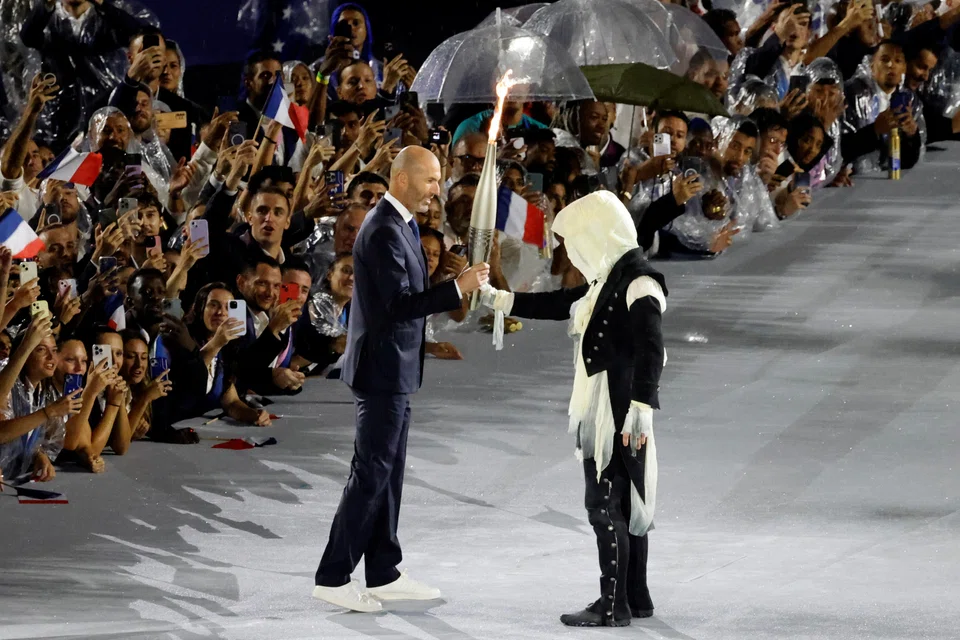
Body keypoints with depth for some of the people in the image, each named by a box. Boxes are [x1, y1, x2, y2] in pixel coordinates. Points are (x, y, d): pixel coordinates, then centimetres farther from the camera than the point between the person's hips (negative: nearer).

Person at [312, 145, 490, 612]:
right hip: (383, 369, -10)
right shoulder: (384, 231, -20)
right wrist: (457, 289, -27)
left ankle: (383, 574, 19)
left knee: (386, 473, 13)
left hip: (393, 369, 10)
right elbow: (397, 304, -25)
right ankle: (333, 577, -4)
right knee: (371, 474, -7)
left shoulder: (397, 224, 12)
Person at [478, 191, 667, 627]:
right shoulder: (607, 281, 15)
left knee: (606, 503, -8)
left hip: (620, 413, -10)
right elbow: (557, 305, 26)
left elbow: (650, 350, -23)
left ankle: (614, 605, -5)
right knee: (624, 503, 14)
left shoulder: (639, 283, -15)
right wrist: (496, 300, 26)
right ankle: (635, 597, 21)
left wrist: (641, 406, -30)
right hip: (601, 410, 10)